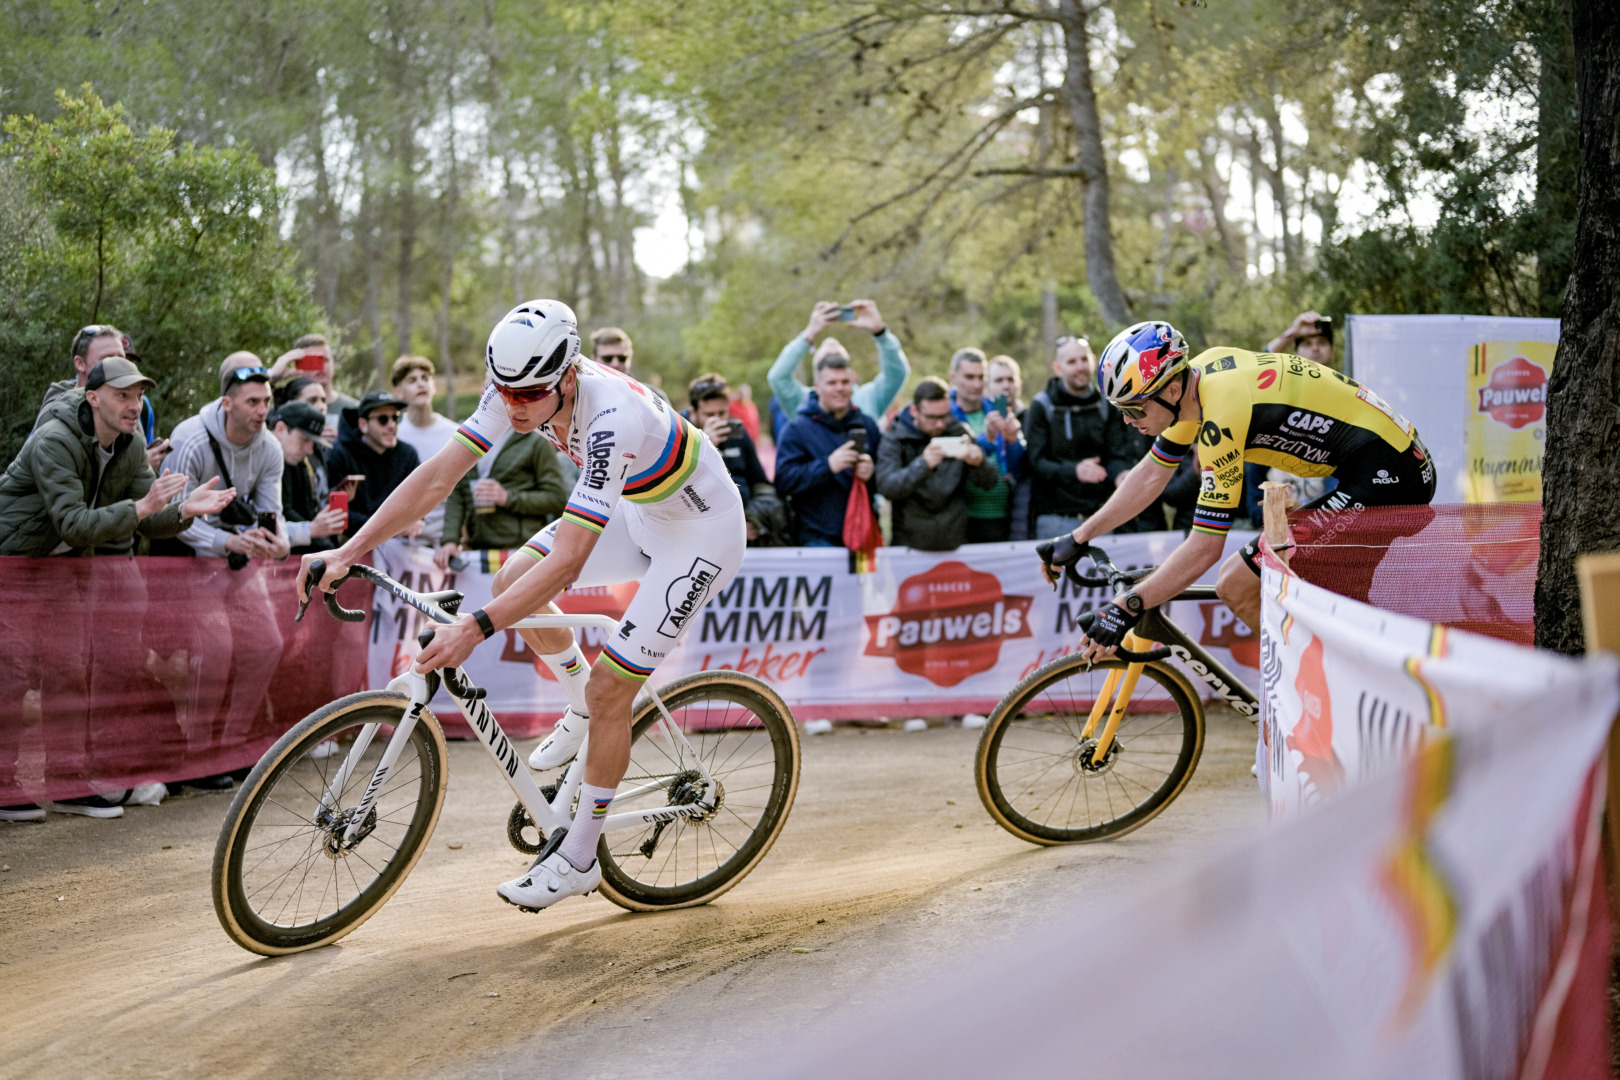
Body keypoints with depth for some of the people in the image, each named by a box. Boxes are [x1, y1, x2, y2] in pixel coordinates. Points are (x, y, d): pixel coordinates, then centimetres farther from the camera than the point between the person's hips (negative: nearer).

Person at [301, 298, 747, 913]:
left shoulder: (613, 419, -39)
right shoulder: (519, 386, -17)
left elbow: (567, 562, -42)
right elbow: (439, 474, -17)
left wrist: (475, 629, -48)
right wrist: (349, 551, -24)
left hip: (701, 532, -8)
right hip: (638, 510, 8)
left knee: (608, 690, -10)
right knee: (512, 583, -1)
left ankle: (579, 858, 7)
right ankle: (582, 709, 23)